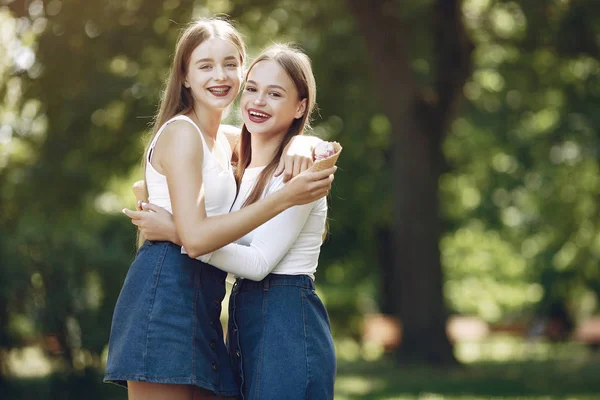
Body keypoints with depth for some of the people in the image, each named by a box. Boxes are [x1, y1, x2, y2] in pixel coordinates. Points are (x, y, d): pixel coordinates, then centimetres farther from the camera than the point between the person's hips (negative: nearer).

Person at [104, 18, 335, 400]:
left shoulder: (224, 142, 18)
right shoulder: (181, 132, -8)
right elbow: (195, 236, -18)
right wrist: (286, 196, -19)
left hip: (200, 300, 9)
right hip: (166, 293, -9)